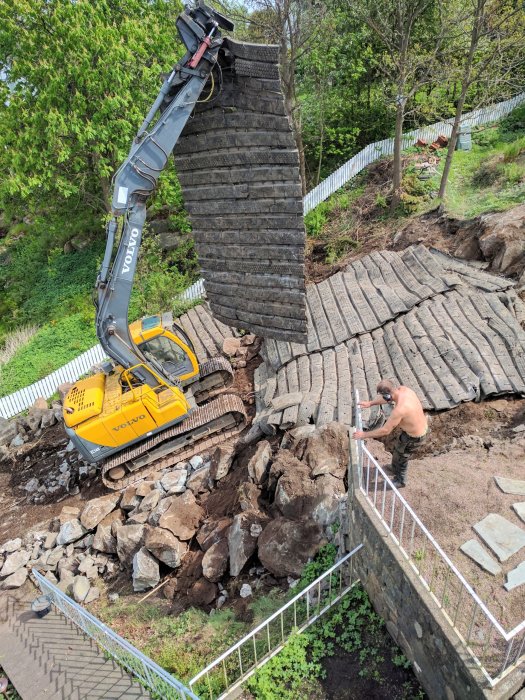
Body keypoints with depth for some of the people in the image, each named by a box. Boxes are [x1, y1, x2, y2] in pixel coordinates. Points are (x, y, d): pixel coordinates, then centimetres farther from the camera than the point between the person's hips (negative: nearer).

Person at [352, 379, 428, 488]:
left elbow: (385, 430, -30)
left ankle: (400, 481, 43)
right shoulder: (403, 389, -16)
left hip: (414, 437, -8)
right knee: (398, 449, 31)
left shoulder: (399, 410, -40)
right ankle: (396, 468, 58)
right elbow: (388, 398, 7)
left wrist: (364, 435, -21)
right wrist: (370, 403, 4)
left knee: (400, 456, 18)